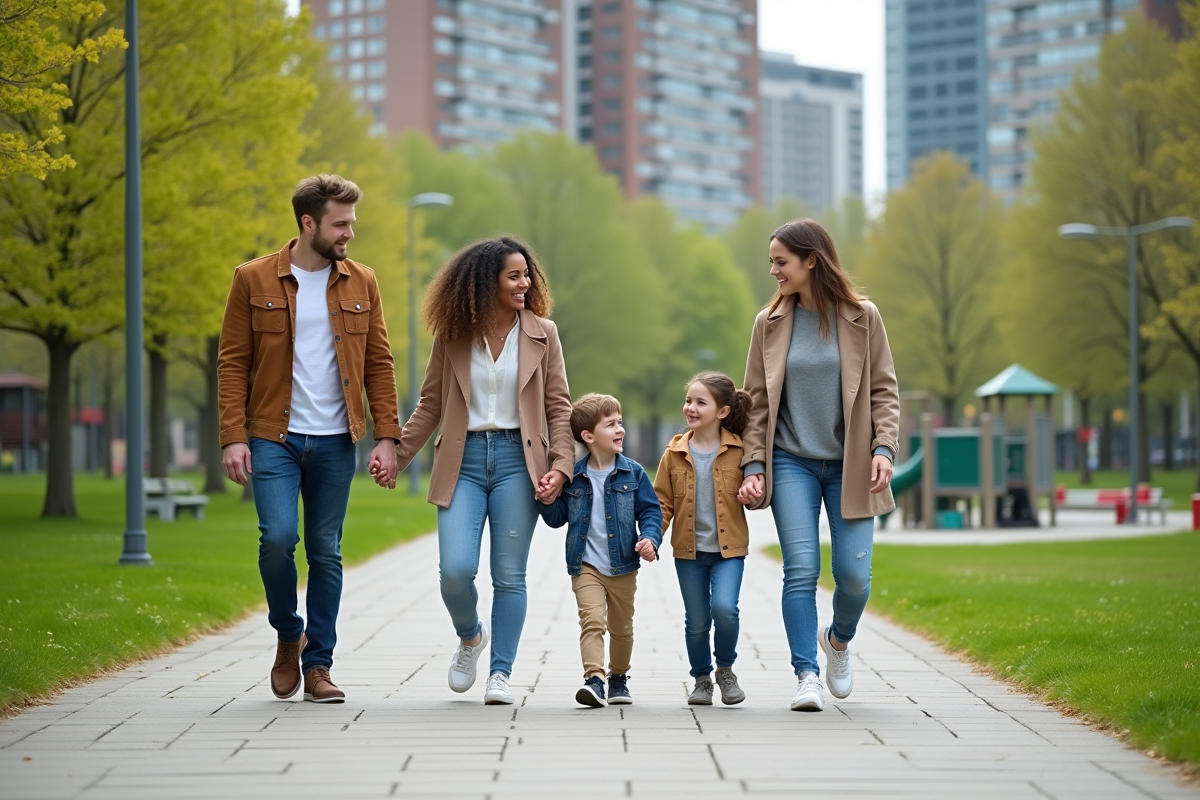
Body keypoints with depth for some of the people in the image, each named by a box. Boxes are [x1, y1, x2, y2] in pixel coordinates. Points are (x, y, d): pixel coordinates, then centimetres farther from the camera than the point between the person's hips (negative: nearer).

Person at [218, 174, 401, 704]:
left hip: (334, 441, 2)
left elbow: (379, 364, 8)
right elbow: (233, 363, 0)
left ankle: (318, 664, 13)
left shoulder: (361, 284, 7)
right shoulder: (254, 281, 0)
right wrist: (232, 437, -9)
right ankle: (288, 636, 10)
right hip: (273, 437, -2)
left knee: (326, 551, 4)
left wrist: (387, 436, -1)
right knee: (278, 537, -16)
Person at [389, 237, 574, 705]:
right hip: (463, 460, 0)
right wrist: (397, 455, 1)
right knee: (455, 569, -10)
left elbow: (558, 405, 4)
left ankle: (501, 673, 9)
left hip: (516, 459, 0)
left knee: (509, 575, -1)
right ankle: (470, 637, 21)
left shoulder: (541, 333, 5)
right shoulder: (452, 335, 4)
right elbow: (430, 405, 10)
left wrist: (560, 465, -8)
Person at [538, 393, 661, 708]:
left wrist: (650, 538, -17)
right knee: (592, 621, -18)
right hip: (586, 566, -1)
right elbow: (557, 518, 5)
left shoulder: (632, 473, -2)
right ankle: (594, 678, -24)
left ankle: (619, 677, 34)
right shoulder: (572, 477, -3)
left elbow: (650, 511, 0)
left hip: (623, 567, 1)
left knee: (621, 628, 14)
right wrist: (547, 500, -15)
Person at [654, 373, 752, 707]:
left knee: (724, 608, -19)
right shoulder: (675, 452, 1)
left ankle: (726, 669, 7)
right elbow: (663, 501, 5)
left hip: (729, 548, -2)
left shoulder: (739, 451, -4)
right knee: (696, 620, 5)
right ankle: (701, 678, 27)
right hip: (689, 549, 2)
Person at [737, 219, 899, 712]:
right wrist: (754, 465, -1)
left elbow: (883, 390, 2)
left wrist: (883, 448, -11)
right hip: (792, 463, 1)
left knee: (854, 574, -5)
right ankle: (807, 675, -2)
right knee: (801, 571, -9)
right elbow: (757, 401, 7)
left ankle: (839, 639, 27)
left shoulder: (862, 317, 0)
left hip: (849, 464, -1)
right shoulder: (769, 323, 4)